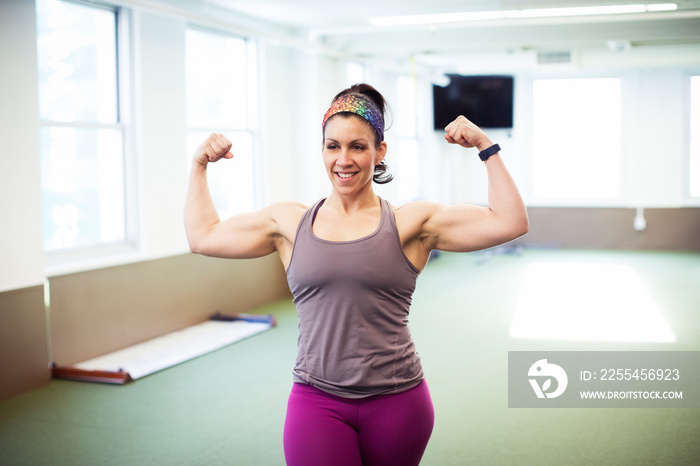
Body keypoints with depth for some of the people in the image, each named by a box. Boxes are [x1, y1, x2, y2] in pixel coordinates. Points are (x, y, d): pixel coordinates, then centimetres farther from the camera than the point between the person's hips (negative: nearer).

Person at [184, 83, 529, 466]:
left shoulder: (412, 223, 0)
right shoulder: (290, 222, 6)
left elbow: (509, 223, -4)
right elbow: (202, 236, 13)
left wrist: (486, 148, -5)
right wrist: (200, 166, 15)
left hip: (397, 402, 0)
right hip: (317, 404, 1)